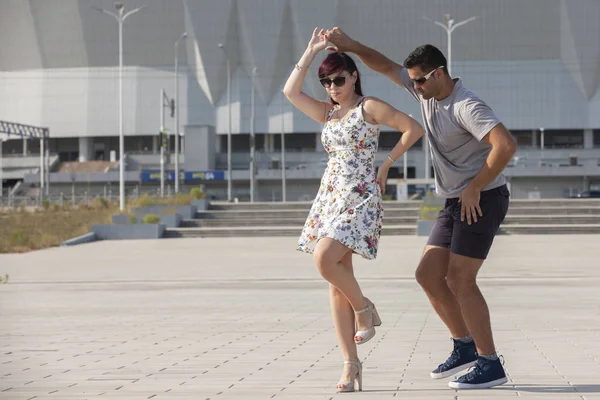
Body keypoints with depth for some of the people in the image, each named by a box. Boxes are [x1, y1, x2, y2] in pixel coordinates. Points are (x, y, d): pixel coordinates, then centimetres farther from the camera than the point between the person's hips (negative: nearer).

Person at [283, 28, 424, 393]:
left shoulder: (369, 107, -3)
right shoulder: (328, 113, 16)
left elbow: (414, 128, -8)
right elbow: (291, 91, 6)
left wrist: (387, 164, -4)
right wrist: (311, 52, 6)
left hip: (360, 198, -7)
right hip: (331, 196, 7)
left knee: (325, 260, -26)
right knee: (338, 282, 1)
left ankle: (365, 308, 1)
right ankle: (351, 362, 2)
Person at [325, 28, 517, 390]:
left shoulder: (467, 106, -21)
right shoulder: (428, 91, 6)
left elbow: (506, 145, -34)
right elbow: (386, 66, 15)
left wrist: (474, 189, -24)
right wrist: (350, 46, 0)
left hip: (483, 201, -9)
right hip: (457, 203, 9)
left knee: (459, 280, -13)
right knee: (428, 275, 5)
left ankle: (490, 365, -9)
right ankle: (466, 347, 15)